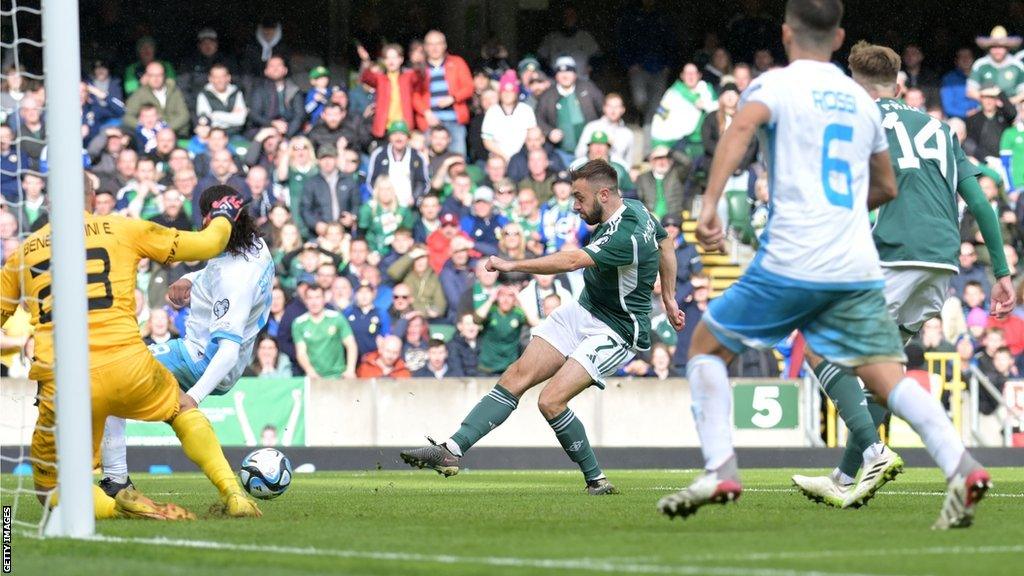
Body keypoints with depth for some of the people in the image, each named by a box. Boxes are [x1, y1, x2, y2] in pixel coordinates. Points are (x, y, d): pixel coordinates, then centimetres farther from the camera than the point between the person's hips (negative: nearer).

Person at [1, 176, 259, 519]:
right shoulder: (122, 230, 11)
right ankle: (233, 494, 18)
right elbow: (208, 245, 18)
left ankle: (114, 506, -13)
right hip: (126, 367, 0)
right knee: (183, 408, 32)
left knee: (50, 489, 15)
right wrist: (222, 218, 39)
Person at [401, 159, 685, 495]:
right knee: (517, 376, -3)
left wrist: (513, 265, -40)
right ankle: (452, 450, -8)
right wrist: (668, 299, 29)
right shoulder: (635, 208, 2)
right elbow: (665, 247, 19)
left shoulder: (625, 236, -29)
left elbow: (572, 261, -40)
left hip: (617, 332, -9)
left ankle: (596, 480, 0)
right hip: (582, 312, 9)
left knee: (551, 402, -19)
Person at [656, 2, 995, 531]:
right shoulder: (861, 99, 19)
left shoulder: (778, 83, 3)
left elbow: (741, 127, -20)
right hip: (858, 269, 4)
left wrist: (709, 204, -25)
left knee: (707, 345, 13)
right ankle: (961, 465, -22)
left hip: (792, 263, -4)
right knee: (887, 375, 1)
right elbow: (886, 187, 29)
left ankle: (719, 470, 0)